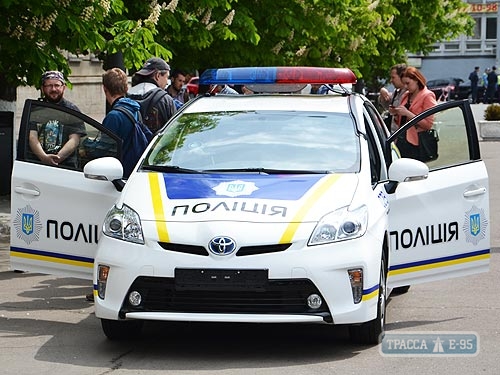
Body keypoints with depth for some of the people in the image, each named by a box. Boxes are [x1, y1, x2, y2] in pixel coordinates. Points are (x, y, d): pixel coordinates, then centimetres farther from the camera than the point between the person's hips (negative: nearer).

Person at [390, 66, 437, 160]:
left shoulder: (427, 96, -2)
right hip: (401, 141, 6)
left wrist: (407, 113, -15)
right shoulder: (406, 96, 19)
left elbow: (428, 124, -12)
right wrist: (396, 114, 6)